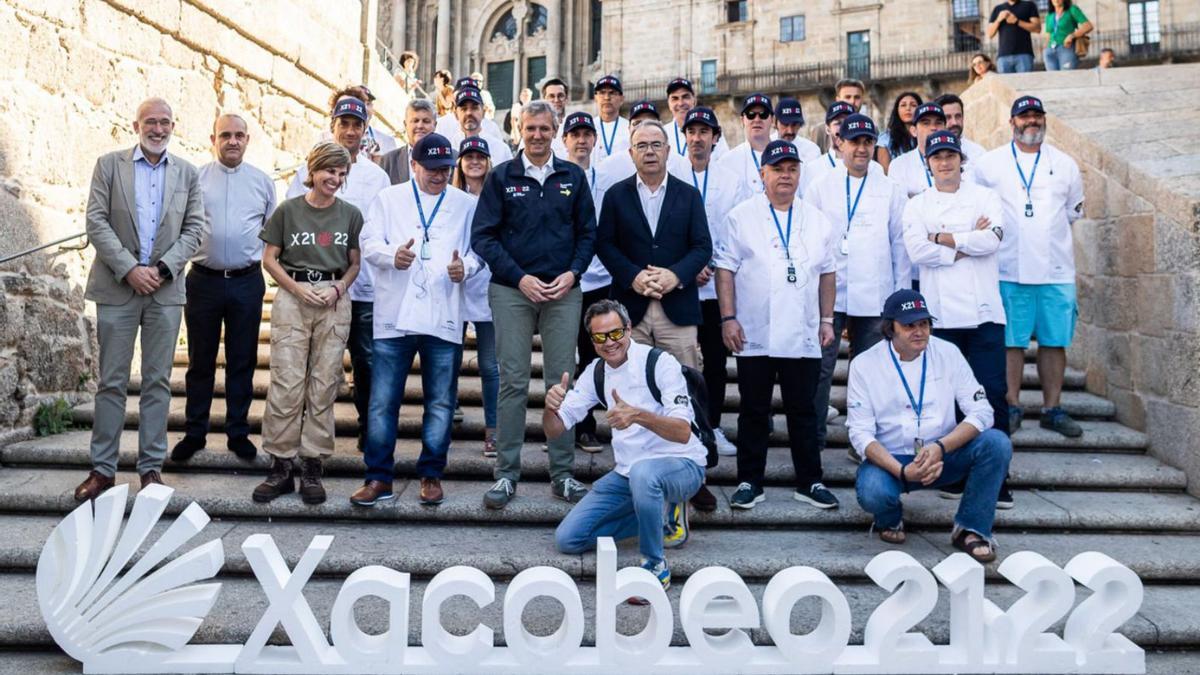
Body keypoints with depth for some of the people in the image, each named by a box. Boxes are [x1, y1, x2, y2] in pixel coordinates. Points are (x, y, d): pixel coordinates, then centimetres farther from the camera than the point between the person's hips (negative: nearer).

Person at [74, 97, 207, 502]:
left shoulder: (187, 173, 10)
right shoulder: (109, 165, 5)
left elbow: (195, 228, 4)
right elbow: (96, 222, -2)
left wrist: (162, 268, -9)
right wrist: (129, 269, -12)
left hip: (165, 289, 1)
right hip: (117, 287, -1)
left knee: (158, 381, 5)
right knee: (111, 381, 3)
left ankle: (151, 467, 11)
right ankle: (102, 469, 10)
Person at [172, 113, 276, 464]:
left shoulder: (263, 182, 7)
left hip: (247, 281, 1)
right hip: (203, 280, 0)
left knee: (243, 362, 8)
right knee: (200, 361, 8)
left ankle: (238, 433, 19)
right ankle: (194, 433, 19)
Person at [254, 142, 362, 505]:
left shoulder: (350, 214, 8)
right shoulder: (288, 210, 4)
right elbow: (269, 258, 6)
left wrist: (337, 288, -7)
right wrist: (298, 288, -7)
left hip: (334, 302, 1)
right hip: (292, 298, -1)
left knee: (324, 386, 3)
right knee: (286, 384, -4)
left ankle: (312, 467, 11)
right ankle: (281, 465, 7)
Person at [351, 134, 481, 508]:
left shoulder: (466, 204, 11)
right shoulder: (388, 198, 10)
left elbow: (477, 249, 9)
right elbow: (369, 242, 2)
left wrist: (465, 267, -13)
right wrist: (392, 255, -19)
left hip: (444, 320, 1)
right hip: (394, 318, 0)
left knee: (440, 403, 6)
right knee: (382, 402, 2)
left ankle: (431, 475, 20)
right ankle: (379, 478, 13)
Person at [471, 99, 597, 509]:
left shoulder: (573, 177, 11)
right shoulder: (501, 177, 5)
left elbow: (588, 231, 12)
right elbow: (482, 236, 1)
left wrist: (572, 273, -5)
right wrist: (519, 278, -9)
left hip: (563, 291, 2)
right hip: (512, 290, -1)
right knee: (513, 382, -2)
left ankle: (562, 474, 12)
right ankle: (506, 473, 7)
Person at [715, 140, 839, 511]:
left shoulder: (817, 220, 12)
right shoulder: (742, 216, 2)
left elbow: (827, 272, 15)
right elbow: (726, 269, -2)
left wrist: (827, 319, 9)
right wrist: (728, 318, -9)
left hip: (804, 337, 2)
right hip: (754, 336, -2)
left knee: (804, 411, 9)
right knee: (754, 412, 6)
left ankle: (810, 482, 20)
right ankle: (749, 482, 16)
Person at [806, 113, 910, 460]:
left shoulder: (891, 190, 9)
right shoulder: (820, 187, 8)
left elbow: (900, 245, 10)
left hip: (874, 297, 1)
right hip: (827, 294, -1)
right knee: (820, 368, -3)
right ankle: (813, 440, 6)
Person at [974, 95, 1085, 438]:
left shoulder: (1065, 163, 12)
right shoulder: (990, 163, 4)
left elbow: (1074, 211, 22)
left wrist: (1048, 231, 16)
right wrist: (1003, 233, 5)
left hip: (1056, 269, 2)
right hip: (1009, 269, -2)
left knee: (1054, 341, 5)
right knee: (1011, 341, 0)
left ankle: (1053, 408, 13)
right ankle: (1012, 407, 10)